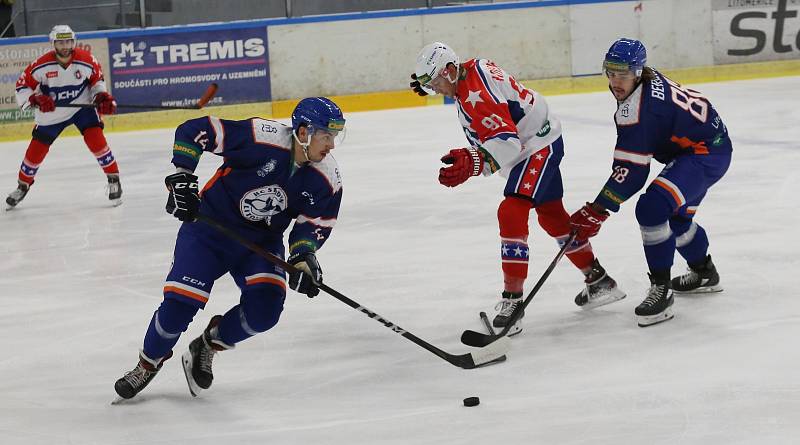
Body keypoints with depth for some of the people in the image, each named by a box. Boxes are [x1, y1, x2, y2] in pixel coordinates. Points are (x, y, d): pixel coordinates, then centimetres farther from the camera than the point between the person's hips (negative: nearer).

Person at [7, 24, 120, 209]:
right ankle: (23, 185, 29)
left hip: (82, 106, 0)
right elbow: (22, 86, -14)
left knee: (95, 139, -20)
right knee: (36, 149, 6)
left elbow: (97, 79, 2)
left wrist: (102, 97, -12)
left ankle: (113, 179, -6)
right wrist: (35, 99, -30)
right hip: (51, 113, 1)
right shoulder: (41, 65, -22)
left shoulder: (86, 60, -17)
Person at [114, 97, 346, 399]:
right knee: (180, 303, -14)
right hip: (210, 226, -4)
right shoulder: (262, 137, -27)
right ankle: (149, 363, 15)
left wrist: (304, 256, -19)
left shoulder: (327, 180, -12)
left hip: (262, 242, 4)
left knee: (264, 308, -18)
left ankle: (208, 345, 12)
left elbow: (315, 223, 0)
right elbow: (194, 130, -21)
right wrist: (181, 178, -24)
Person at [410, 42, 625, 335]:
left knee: (511, 213, -23)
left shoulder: (474, 94, -29)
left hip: (538, 146, -12)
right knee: (552, 215, 23)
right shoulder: (471, 69, 1)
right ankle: (598, 281, 37)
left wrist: (472, 162, -52)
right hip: (540, 140, 12)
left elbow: (505, 141, -38)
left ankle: (512, 300, -26)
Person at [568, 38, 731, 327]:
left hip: (706, 152, -11)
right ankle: (704, 273, 50)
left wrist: (595, 212, -25)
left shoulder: (640, 107, -28)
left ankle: (660, 290, -17)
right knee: (675, 217, 27)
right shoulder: (648, 80, 1)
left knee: (652, 208, -25)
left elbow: (632, 171, -27)